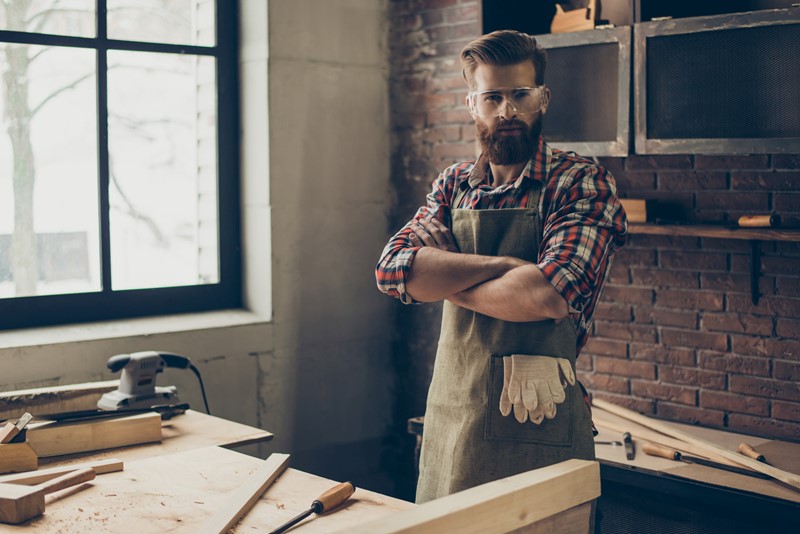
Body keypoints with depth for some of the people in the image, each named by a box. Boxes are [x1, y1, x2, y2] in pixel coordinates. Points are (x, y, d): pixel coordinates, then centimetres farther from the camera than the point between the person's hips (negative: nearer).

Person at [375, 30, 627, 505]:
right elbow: (392, 269, -8)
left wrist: (440, 278, -10)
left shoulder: (584, 184, -9)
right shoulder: (454, 185, 7)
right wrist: (504, 266, -18)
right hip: (448, 418, 5)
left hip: (535, 423, -5)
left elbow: (547, 294, -25)